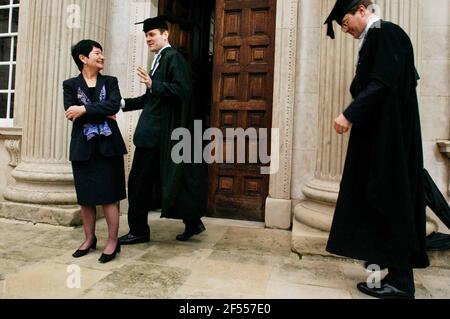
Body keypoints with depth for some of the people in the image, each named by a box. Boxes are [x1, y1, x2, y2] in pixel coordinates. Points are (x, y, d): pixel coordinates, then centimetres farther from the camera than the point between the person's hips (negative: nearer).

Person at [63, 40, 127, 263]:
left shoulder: (110, 82, 9)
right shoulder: (70, 84, 8)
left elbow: (115, 105, -10)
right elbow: (71, 113, -7)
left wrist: (85, 110, -15)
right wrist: (101, 114, -11)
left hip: (107, 146, -1)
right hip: (83, 147, 1)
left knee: (108, 195, -2)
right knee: (85, 196, 7)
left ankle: (113, 242, 6)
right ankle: (89, 239, 22)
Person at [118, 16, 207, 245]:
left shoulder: (172, 57, -8)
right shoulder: (160, 59, 20)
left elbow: (182, 90, -21)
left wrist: (153, 84, -27)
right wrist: (124, 103, 16)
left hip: (158, 132, -10)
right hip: (155, 131, 10)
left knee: (140, 181, 0)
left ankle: (139, 231, 16)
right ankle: (193, 222, 20)